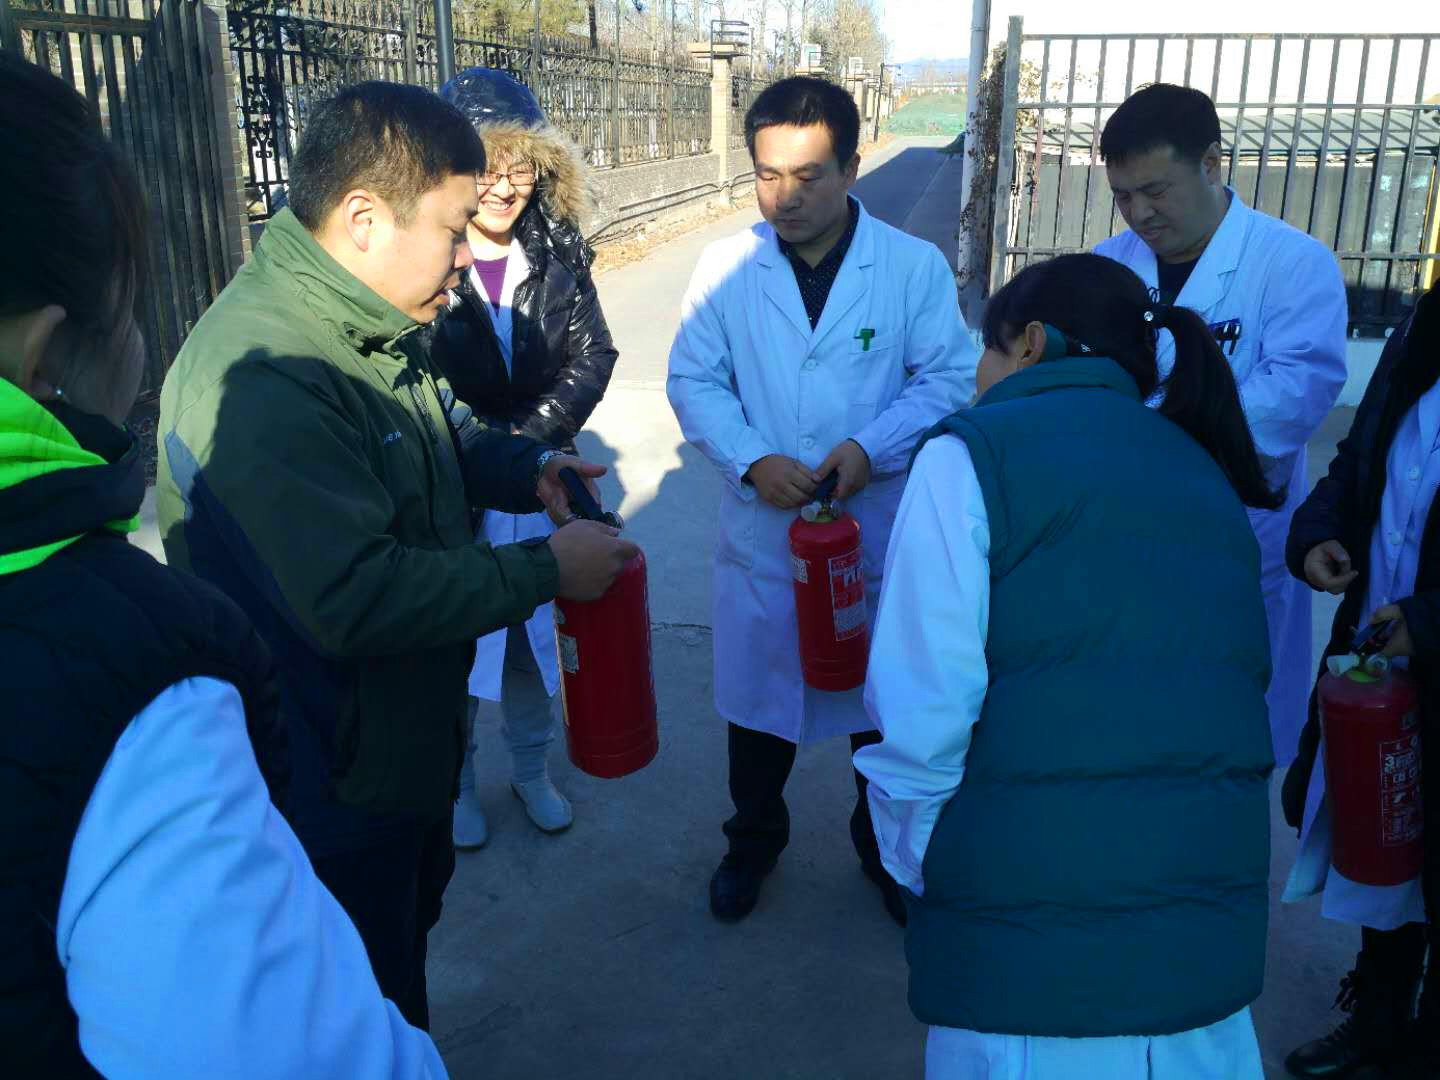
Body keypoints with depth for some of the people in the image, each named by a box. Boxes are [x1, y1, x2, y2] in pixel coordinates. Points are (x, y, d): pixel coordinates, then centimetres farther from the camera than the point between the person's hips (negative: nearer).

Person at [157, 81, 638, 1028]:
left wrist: (524, 467, -2)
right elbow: (356, 598, -37)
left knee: (414, 920, 30)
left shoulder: (370, 327, 1)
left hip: (408, 731, 10)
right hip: (331, 782, -10)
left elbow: (435, 436, 18)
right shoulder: (263, 375, -32)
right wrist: (546, 571, -27)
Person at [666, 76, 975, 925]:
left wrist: (872, 449, -22)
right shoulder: (725, 267, -3)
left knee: (884, 703, 16)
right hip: (761, 534, 1)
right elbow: (693, 380, -2)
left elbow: (951, 378, -7)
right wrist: (751, 460, -18)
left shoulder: (916, 266, -6)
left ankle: (886, 847, 42)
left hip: (882, 533, 0)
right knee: (757, 701, 16)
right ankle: (754, 839, 42)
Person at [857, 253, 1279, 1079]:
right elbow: (1234, 690, 10)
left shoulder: (972, 455, -4)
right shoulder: (1209, 479, 13)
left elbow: (921, 713, -11)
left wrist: (918, 867, 3)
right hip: (1213, 923, 5)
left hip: (1029, 928, -5)